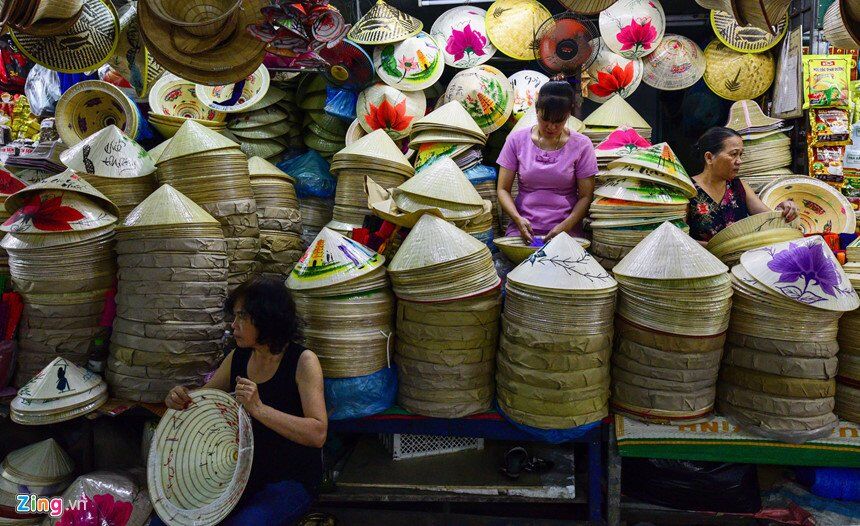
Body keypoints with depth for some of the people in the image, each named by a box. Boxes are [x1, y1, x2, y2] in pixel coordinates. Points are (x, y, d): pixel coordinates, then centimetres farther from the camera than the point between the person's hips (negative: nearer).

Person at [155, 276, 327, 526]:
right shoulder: (238, 358, 6)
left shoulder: (303, 361, -13)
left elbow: (317, 434, -22)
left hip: (291, 481, -5)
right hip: (242, 475, 6)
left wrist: (258, 409, -32)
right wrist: (179, 399, -7)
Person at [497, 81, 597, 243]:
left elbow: (586, 196, 1)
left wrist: (565, 227, -15)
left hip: (566, 230, -1)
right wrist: (518, 218, -15)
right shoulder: (516, 140, 3)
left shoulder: (581, 145, 1)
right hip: (523, 227, 1)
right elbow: (503, 189, 3)